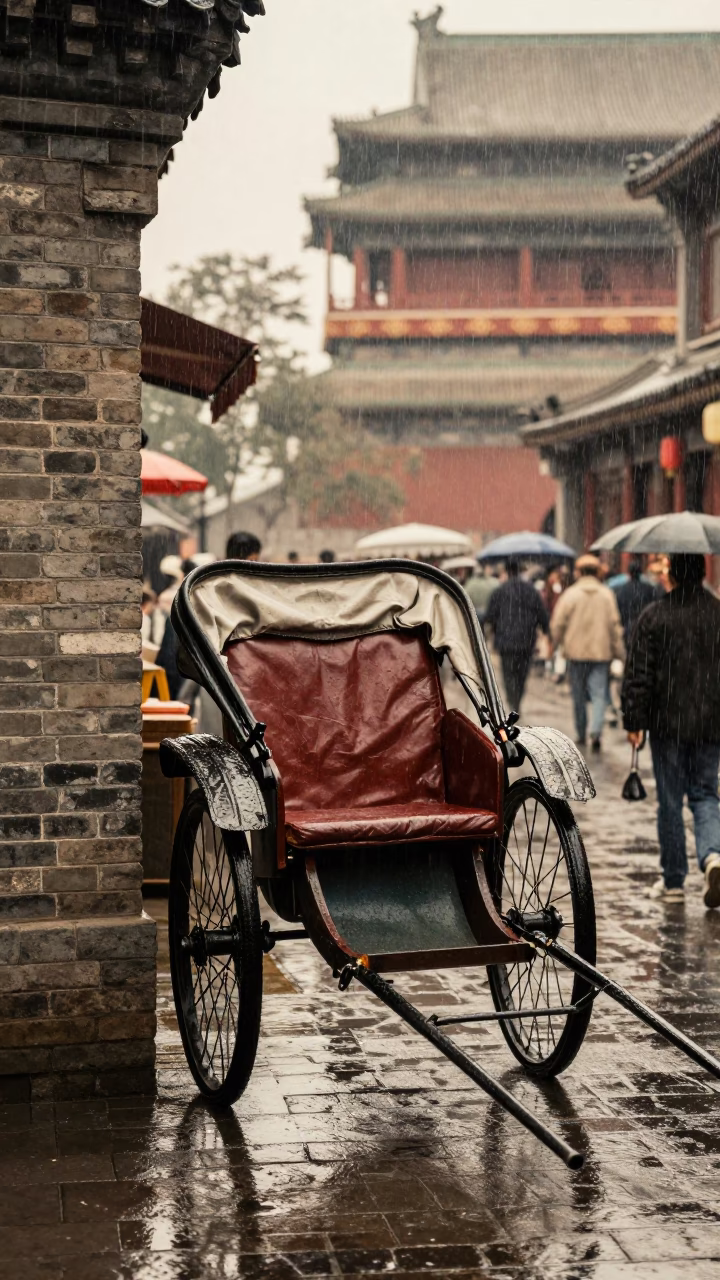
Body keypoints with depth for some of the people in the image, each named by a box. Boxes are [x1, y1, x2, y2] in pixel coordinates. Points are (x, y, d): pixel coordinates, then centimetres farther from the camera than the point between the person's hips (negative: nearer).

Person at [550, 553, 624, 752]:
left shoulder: (571, 594, -5)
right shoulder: (607, 594, 1)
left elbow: (557, 623, -5)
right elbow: (614, 625, 0)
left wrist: (558, 642, 14)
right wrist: (619, 651, 8)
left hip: (576, 653, 0)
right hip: (601, 653, 0)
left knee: (579, 696, 12)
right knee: (599, 694, -1)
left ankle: (581, 734, 21)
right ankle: (596, 731, -21)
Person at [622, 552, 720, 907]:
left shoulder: (654, 616, -7)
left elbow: (638, 675, -8)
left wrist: (633, 721, -2)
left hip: (667, 724, -2)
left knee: (670, 802, 7)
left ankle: (673, 881, 14)